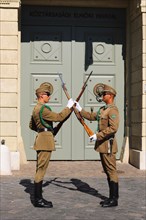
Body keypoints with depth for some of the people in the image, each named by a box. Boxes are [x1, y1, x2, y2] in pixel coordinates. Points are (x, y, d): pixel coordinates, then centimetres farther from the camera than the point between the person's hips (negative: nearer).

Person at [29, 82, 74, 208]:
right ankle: (38, 200, -4)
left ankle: (38, 198, 17)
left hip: (41, 139, 11)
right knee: (41, 169, -8)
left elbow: (31, 126, 25)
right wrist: (69, 107, -7)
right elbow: (59, 117, -17)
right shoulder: (43, 109, -15)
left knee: (40, 169, 12)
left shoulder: (36, 109, 16)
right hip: (45, 140, -11)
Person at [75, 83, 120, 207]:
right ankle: (112, 197, 21)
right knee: (108, 171, 13)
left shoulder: (113, 110, -15)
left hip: (108, 145, -10)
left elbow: (113, 128, -24)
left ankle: (114, 200, 1)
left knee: (111, 171, -5)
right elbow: (91, 116, 27)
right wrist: (79, 109, 22)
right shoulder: (103, 109, 15)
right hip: (102, 145, 10)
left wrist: (98, 135, -22)